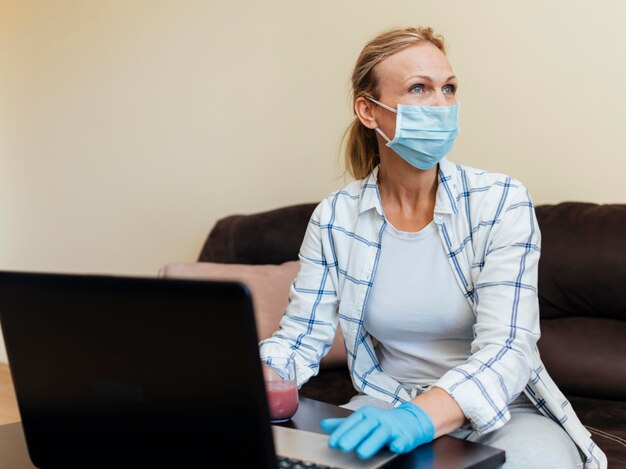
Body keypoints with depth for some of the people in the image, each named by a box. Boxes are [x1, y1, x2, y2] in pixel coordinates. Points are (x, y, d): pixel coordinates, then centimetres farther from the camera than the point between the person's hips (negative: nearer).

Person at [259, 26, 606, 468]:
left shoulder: (501, 202, -11)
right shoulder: (334, 218, -3)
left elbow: (506, 349, -21)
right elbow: (298, 340, 0)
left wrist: (418, 416, -40)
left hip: (500, 412, -2)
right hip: (384, 406, 2)